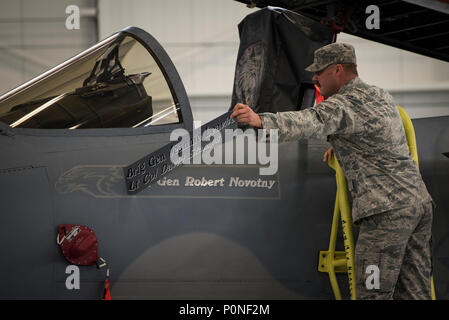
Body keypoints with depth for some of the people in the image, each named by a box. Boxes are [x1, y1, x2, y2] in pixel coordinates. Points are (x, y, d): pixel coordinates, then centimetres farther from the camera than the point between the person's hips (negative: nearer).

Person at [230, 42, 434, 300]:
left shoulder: (344, 104, -10)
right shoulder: (381, 95, 20)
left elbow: (312, 122, -31)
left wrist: (261, 121, -45)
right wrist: (340, 146, 28)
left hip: (389, 211, -10)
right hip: (421, 201, 10)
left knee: (373, 293, -8)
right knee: (414, 292, 10)